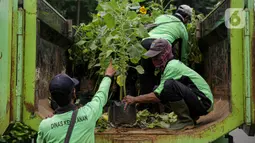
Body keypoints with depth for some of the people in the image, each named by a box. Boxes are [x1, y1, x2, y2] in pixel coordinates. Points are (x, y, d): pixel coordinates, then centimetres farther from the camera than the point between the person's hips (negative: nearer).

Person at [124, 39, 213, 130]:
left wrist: (135, 99, -12)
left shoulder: (172, 66, -19)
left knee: (170, 85, -31)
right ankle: (191, 116, 11)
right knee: (157, 89, 4)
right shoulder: (172, 65, 10)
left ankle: (185, 120, -14)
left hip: (204, 102, -10)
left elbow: (158, 96, -21)